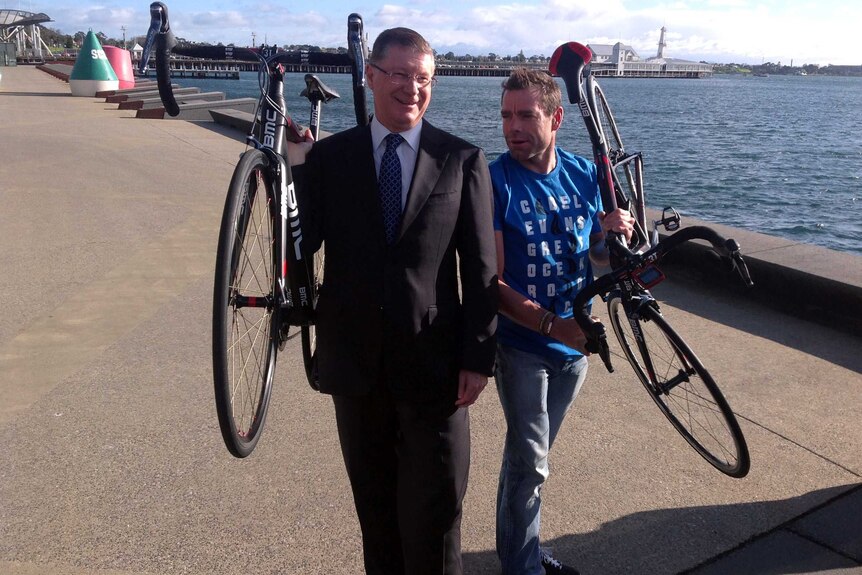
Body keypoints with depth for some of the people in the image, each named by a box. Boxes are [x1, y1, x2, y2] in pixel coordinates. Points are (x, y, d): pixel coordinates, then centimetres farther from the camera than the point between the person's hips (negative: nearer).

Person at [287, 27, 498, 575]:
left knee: (435, 508, 11)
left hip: (434, 363, -2)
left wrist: (479, 358, -6)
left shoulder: (463, 159, -2)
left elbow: (482, 268, -3)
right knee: (374, 499, 20)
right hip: (355, 361, 2)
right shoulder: (330, 155, 2)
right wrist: (296, 165, -16)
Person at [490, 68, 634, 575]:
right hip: (522, 344, -4)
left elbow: (599, 255, 8)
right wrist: (554, 326, -27)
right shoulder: (494, 182, -15)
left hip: (576, 342, 5)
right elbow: (492, 282, -18)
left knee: (530, 456, 20)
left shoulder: (584, 174, -1)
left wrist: (613, 232, -14)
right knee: (530, 463, 2)